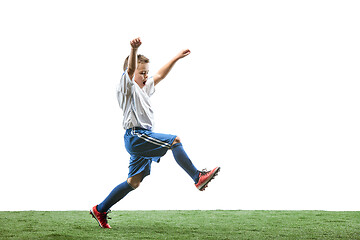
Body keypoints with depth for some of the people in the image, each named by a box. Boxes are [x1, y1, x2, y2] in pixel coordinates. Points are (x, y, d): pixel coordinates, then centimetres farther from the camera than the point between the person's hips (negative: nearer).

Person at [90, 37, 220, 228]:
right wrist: (134, 50, -40)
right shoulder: (127, 86, -2)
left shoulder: (144, 88, 24)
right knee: (174, 140, -16)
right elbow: (130, 69, -22)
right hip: (135, 135, -10)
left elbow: (160, 75, 34)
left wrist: (176, 58, 33)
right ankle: (198, 178, -14)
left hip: (141, 139, 10)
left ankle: (100, 210, 14)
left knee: (134, 182, 8)